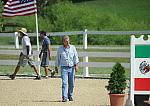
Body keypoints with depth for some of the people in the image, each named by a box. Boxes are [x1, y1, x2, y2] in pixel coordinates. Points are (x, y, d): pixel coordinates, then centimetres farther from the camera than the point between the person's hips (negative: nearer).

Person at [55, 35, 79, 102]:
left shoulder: (72, 47, 6)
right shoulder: (60, 49, 4)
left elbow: (75, 57, 5)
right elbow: (57, 58, 12)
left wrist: (76, 65, -5)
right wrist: (56, 67, 13)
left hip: (71, 67, 2)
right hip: (64, 67, -2)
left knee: (71, 83, 6)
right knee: (64, 83, -12)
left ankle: (70, 96, 23)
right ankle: (64, 97, -15)